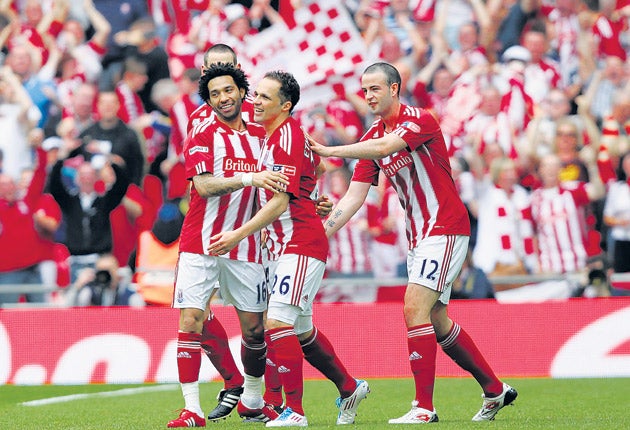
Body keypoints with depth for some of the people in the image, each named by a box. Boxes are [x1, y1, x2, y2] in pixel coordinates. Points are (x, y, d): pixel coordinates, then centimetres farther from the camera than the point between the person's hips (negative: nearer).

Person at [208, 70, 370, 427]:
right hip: (284, 247, 10)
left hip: (300, 245, -10)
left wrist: (239, 235, -19)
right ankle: (349, 388, 32)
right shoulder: (272, 134, 11)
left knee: (277, 322, -16)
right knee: (301, 330, 16)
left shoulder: (287, 138, -16)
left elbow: (280, 201, -20)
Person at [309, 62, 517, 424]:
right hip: (419, 235, 9)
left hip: (445, 228, -9)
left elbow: (385, 146, -33)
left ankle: (424, 407, -17)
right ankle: (495, 390, 27)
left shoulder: (422, 121, -14)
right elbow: (356, 195, 5)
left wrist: (330, 151, -33)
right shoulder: (372, 137, 8)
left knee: (415, 308, -18)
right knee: (437, 321, 13)